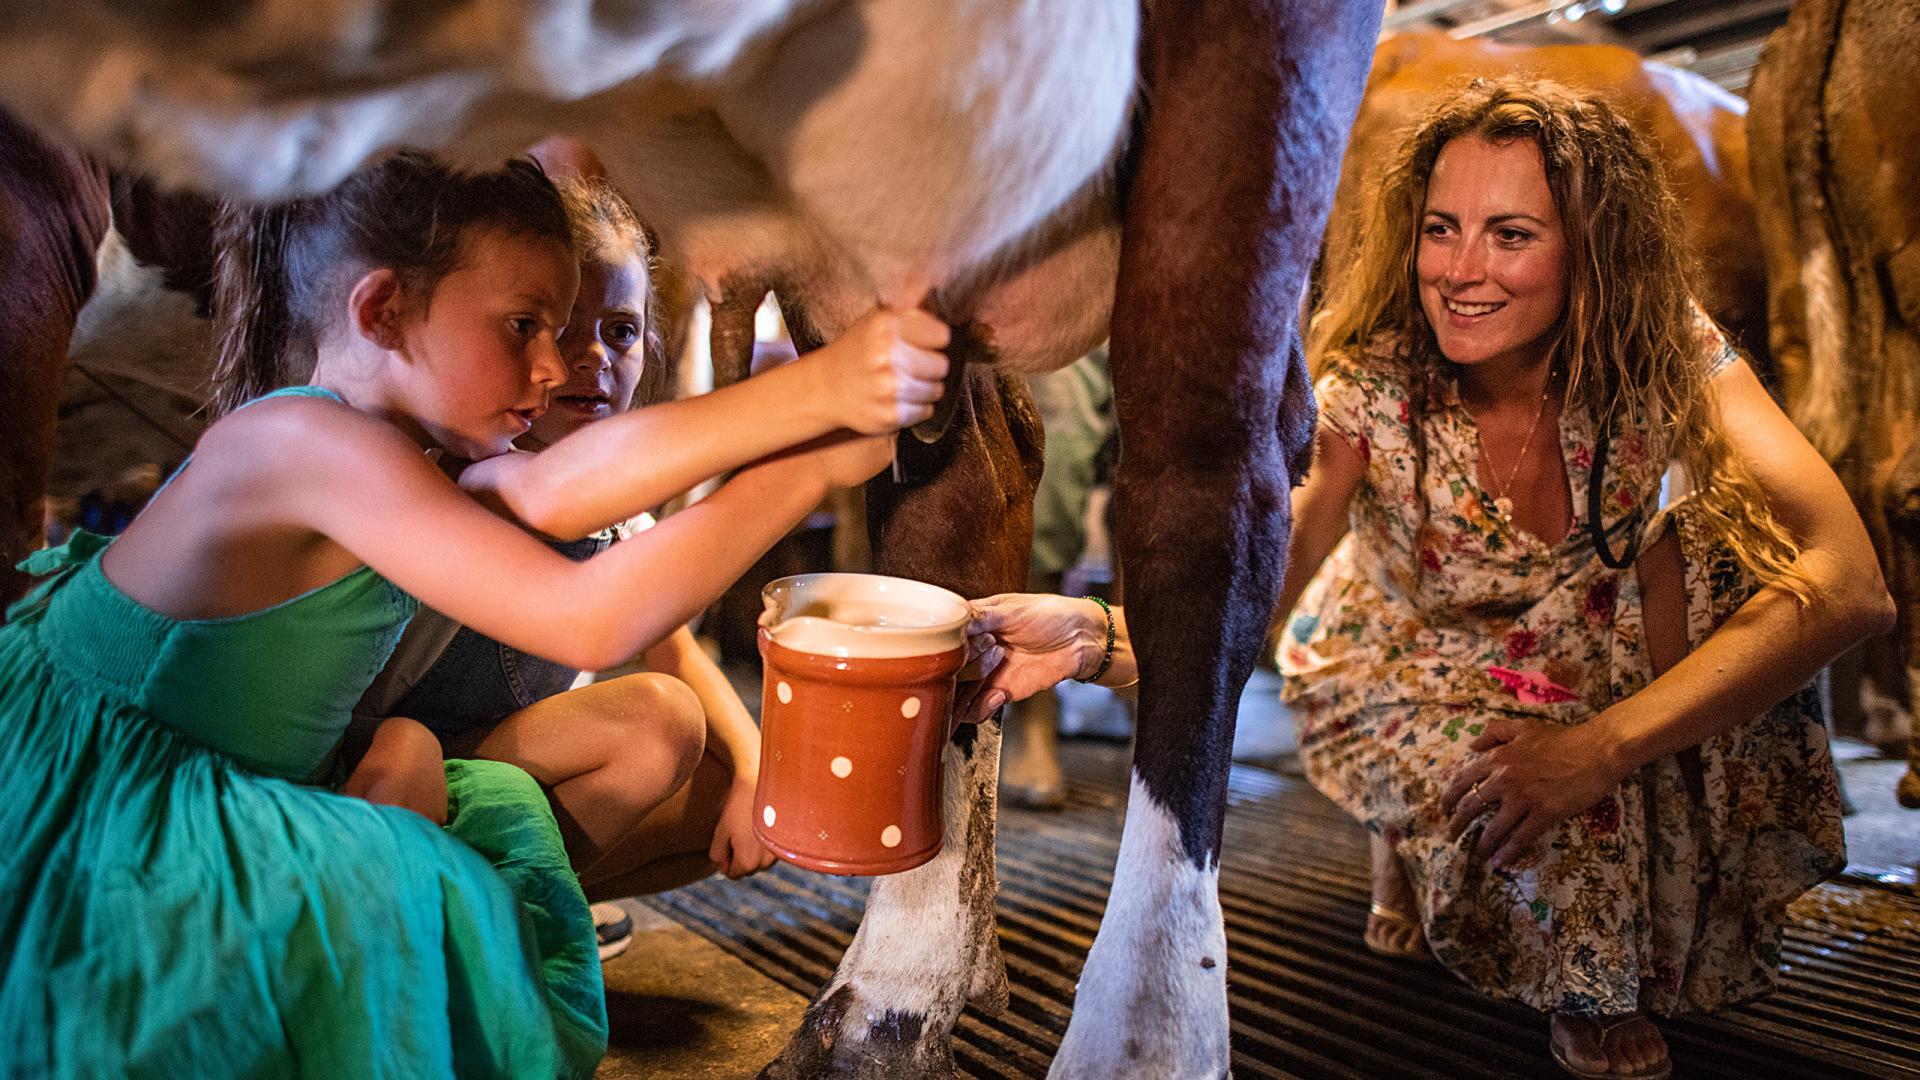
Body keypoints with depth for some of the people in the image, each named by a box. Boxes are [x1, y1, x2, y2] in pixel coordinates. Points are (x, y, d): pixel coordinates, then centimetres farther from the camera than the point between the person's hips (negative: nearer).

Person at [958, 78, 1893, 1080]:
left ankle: (1683, 922, -7)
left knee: (1722, 534, -27)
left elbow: (1849, 583, -35)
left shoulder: (1667, 356, -23)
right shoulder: (1369, 383, -26)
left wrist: (1601, 745, -46)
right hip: (1404, 684, -2)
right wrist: (1093, 636, -51)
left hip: (1588, 664, 2)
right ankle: (1592, 992, 4)